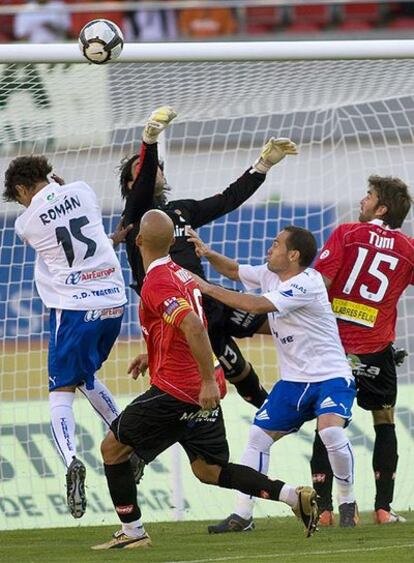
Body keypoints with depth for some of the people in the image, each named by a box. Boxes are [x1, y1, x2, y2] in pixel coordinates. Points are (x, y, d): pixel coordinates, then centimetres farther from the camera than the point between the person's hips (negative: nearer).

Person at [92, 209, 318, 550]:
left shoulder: (156, 285, -17)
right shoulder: (182, 274, 13)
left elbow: (194, 327, -30)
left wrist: (208, 381, -30)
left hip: (175, 390, -9)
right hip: (203, 390, 9)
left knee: (113, 448, 7)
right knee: (209, 470, 12)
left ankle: (132, 531, 8)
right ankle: (295, 496, -1)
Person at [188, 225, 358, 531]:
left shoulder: (306, 283, -22)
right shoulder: (270, 274, 5)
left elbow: (257, 305, -27)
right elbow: (234, 270, 21)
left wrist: (208, 288, -22)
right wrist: (208, 254, -1)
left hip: (331, 376, -8)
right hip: (294, 380, 8)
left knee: (331, 431, -29)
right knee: (259, 435, 1)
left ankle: (348, 504, -8)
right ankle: (243, 515, 6)